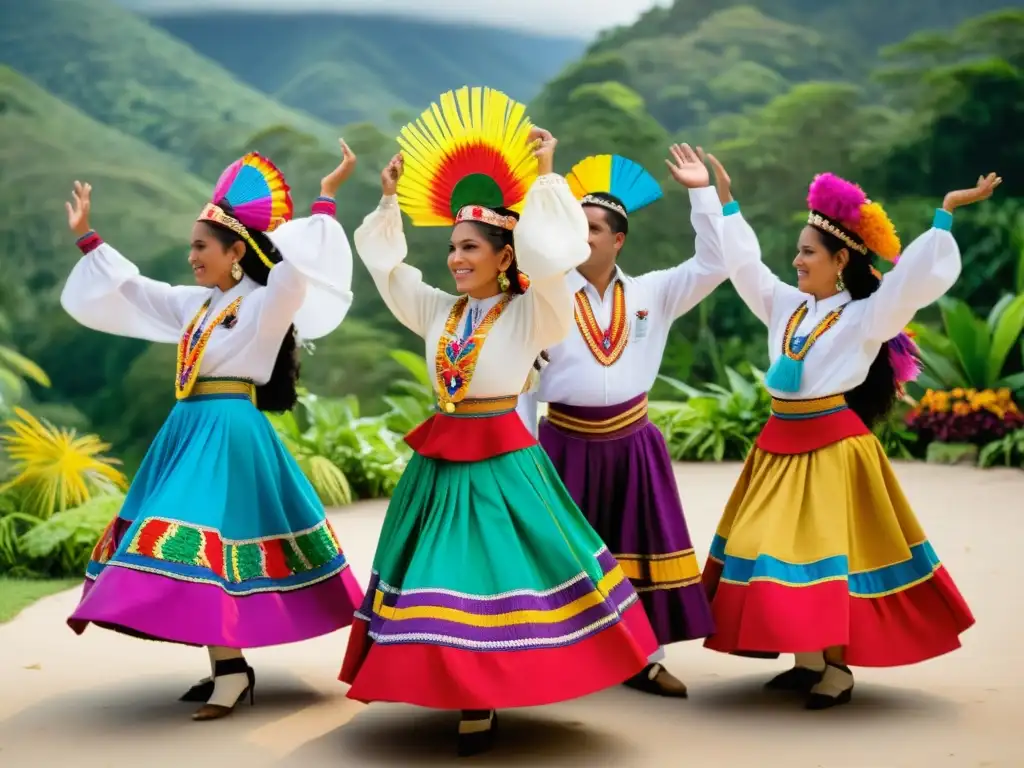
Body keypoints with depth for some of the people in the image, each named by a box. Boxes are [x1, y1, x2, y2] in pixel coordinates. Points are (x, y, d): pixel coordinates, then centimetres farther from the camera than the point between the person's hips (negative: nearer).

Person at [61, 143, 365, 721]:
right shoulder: (193, 303, 14)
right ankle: (229, 665, 14)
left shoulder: (265, 304, -8)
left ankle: (232, 670, -11)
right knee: (201, 549, 7)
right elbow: (128, 290, 24)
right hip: (190, 429, 8)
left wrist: (326, 200, -25)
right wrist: (87, 238, 28)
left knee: (207, 540, -15)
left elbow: (296, 265, -26)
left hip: (230, 431, -8)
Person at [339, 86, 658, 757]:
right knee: (441, 578, 9)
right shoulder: (441, 311, 8)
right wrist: (391, 200, 10)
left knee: (499, 572, -3)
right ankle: (466, 697, 20)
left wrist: (545, 178, -20)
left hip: (501, 461, -6)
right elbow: (384, 262, 16)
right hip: (440, 461, 6)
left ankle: (488, 700, 8)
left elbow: (553, 257, -25)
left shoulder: (529, 316, -8)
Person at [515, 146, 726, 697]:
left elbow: (713, 265, -1)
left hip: (631, 444, 3)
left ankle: (644, 660, 17)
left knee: (639, 552, 7)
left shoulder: (650, 293, 4)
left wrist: (702, 193, -7)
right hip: (566, 444, -3)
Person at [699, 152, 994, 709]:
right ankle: (807, 661, 18)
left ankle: (838, 669, 3)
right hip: (780, 441, 6)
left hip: (833, 445, -6)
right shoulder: (786, 305, 10)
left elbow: (915, 279, -15)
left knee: (831, 550, -5)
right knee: (785, 548, 8)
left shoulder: (864, 317, -6)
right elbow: (743, 263, 19)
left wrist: (946, 213, -18)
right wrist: (724, 200, 23)